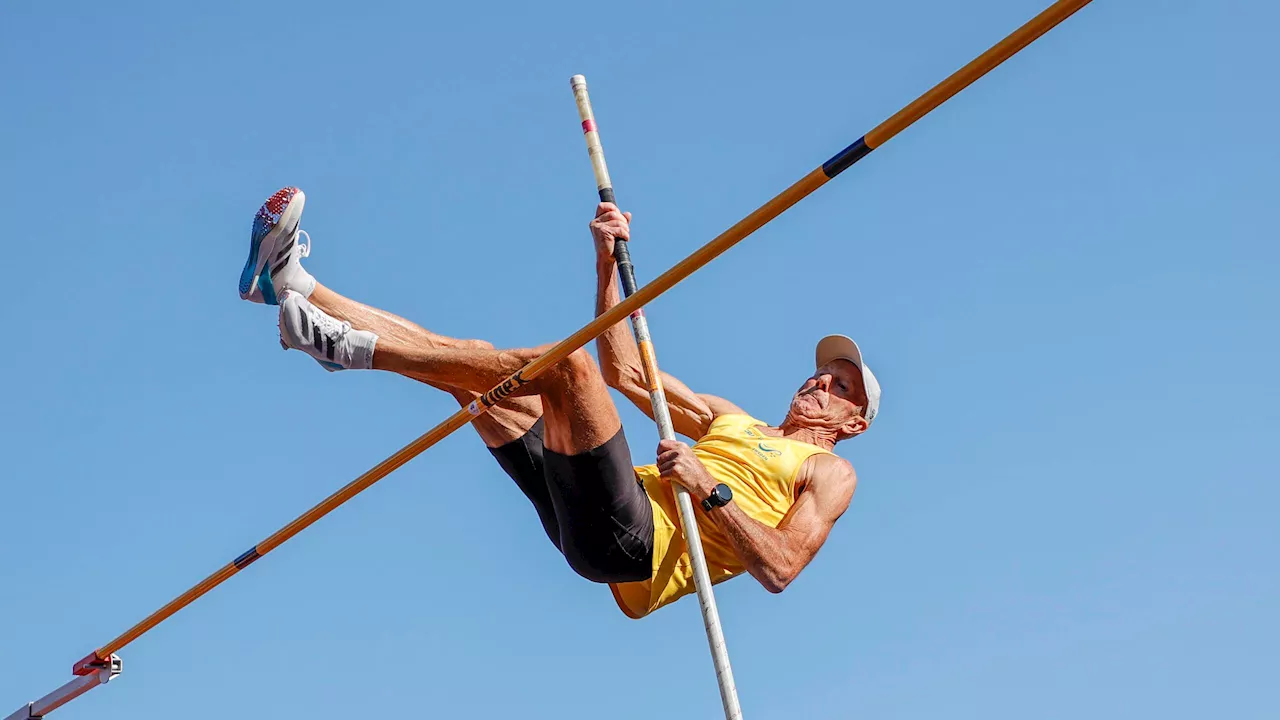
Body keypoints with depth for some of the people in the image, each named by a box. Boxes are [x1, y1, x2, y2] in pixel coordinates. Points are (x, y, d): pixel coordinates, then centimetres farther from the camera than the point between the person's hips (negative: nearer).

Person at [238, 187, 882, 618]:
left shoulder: (829, 472, 14)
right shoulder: (731, 421, 33)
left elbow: (780, 570, -5)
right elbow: (625, 371, 29)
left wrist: (712, 490, -15)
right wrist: (608, 262, 21)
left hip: (637, 545, -7)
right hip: (591, 523, 7)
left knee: (565, 363, -25)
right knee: (465, 367, 5)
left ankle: (355, 348, -23)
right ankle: (294, 285, 3)